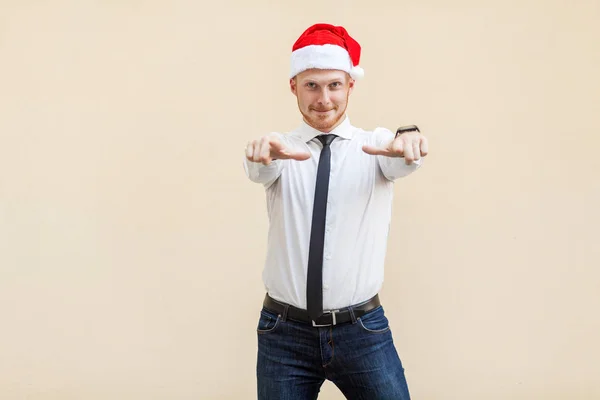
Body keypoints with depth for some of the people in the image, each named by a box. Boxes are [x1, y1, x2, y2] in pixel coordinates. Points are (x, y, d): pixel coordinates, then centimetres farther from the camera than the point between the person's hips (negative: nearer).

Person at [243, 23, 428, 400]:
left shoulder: (376, 145, 1)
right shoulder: (280, 152, 2)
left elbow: (398, 161, -21)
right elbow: (261, 169, -21)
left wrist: (408, 141, -45)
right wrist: (264, 150, -44)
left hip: (363, 330, 0)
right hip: (284, 333, 1)